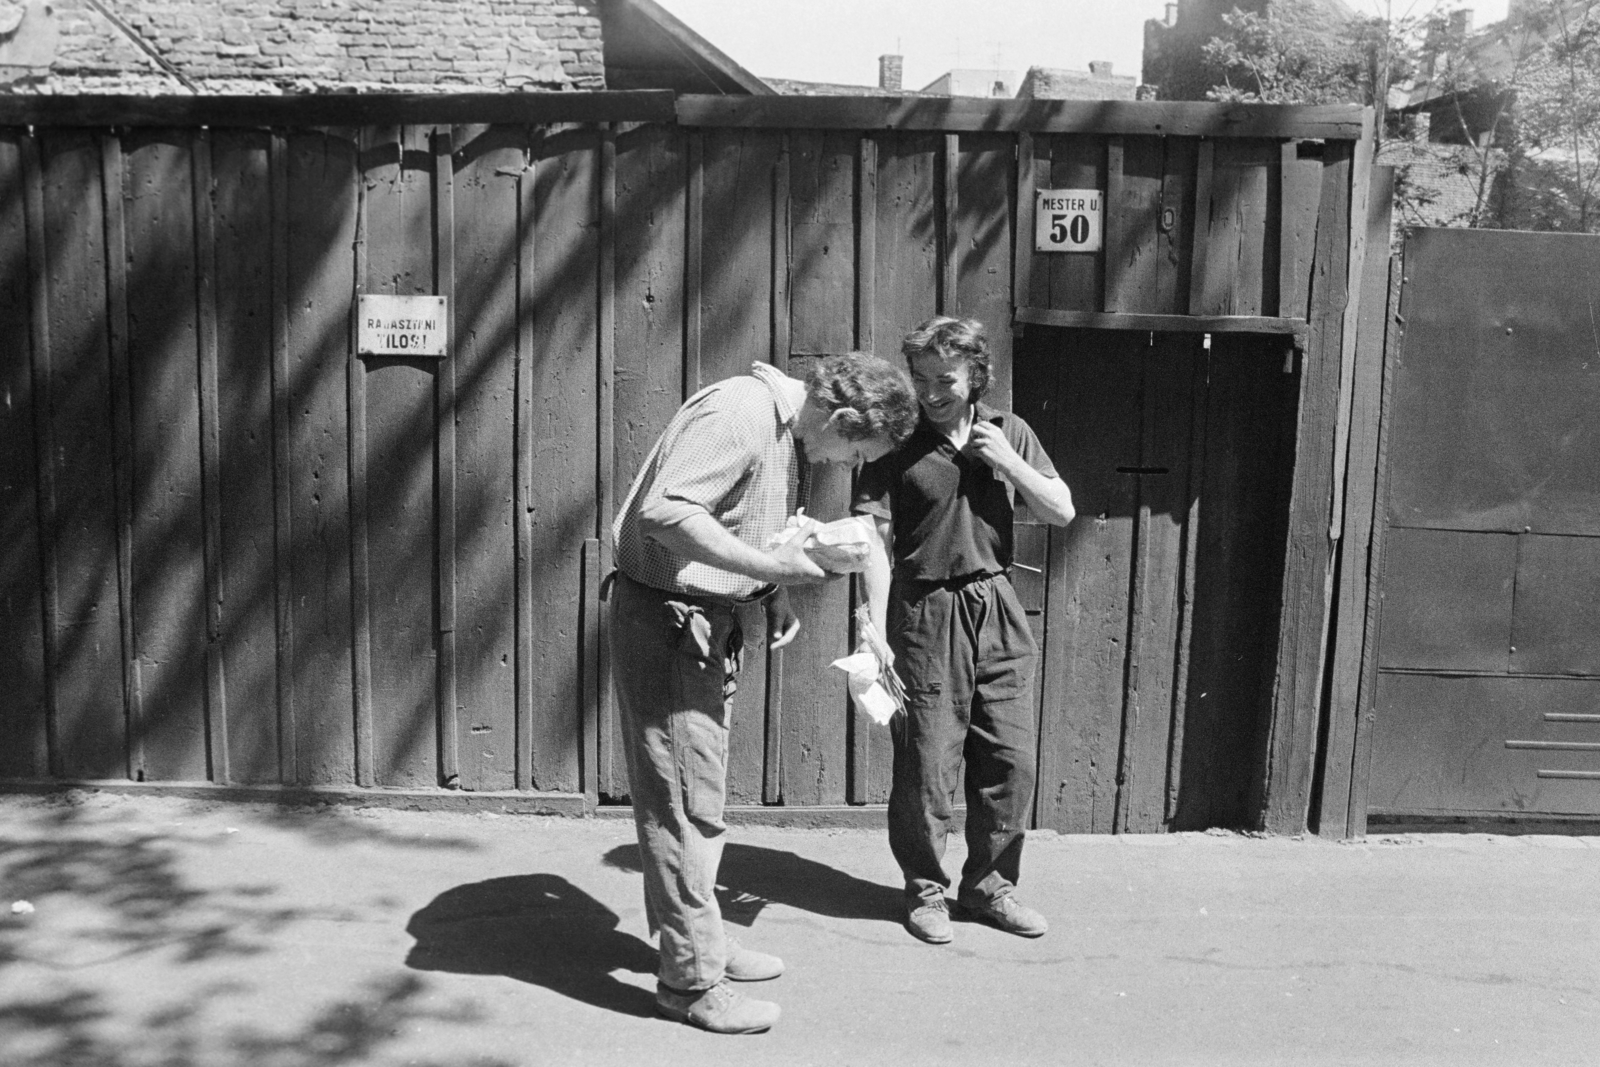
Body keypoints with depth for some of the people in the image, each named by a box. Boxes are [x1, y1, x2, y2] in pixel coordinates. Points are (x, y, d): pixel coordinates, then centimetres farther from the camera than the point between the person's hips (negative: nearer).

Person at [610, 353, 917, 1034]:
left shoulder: (790, 434, 10)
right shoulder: (737, 414, -21)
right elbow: (664, 512, -30)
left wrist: (776, 594, 3)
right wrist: (768, 565, -27)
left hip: (707, 622, 10)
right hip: (664, 619, -10)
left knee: (700, 794, 19)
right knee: (684, 800, -3)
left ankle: (699, 938, 33)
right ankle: (690, 979, 9)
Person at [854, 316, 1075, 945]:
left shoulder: (1007, 432, 6)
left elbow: (1062, 512, 6)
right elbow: (873, 540, -12)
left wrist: (1007, 462, -8)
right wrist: (875, 633, -20)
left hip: (997, 613, 4)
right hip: (926, 615, -4)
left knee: (1011, 760, 9)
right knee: (925, 764, 2)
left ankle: (989, 883, 27)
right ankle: (925, 889, 21)